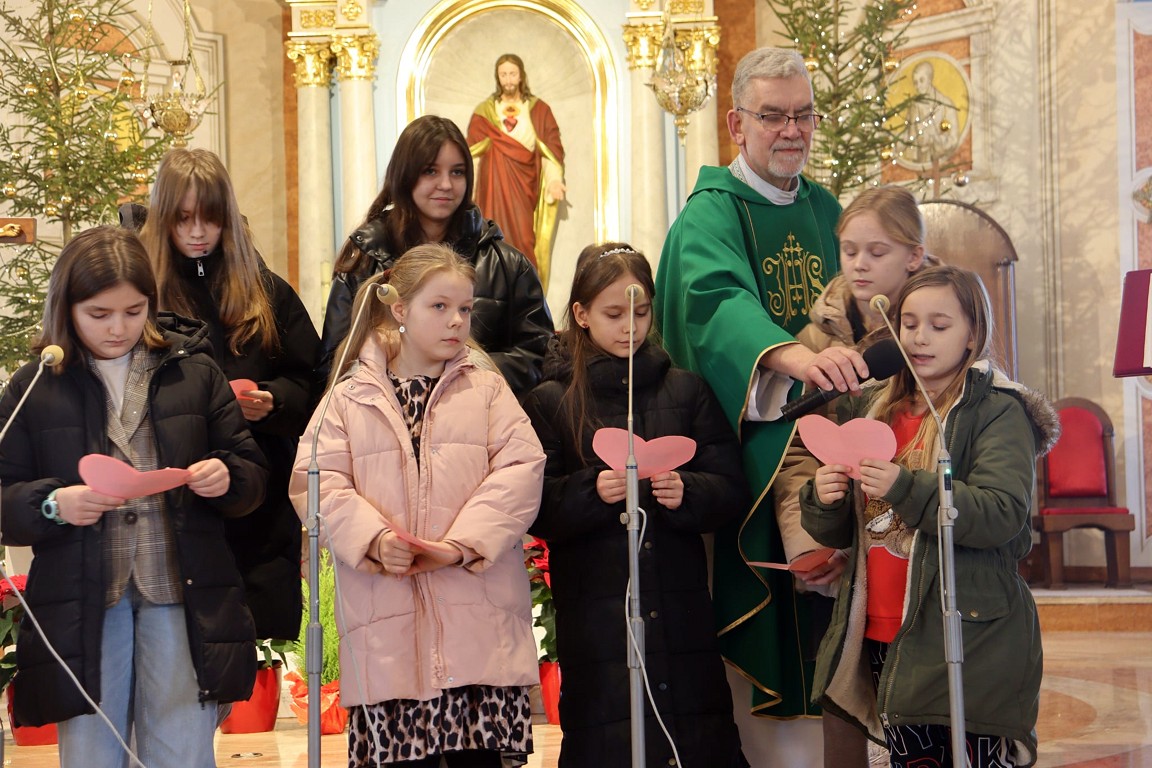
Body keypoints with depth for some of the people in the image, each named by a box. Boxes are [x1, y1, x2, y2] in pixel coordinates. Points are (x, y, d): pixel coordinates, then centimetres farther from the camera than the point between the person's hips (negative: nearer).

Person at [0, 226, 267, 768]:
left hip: (182, 598, 1)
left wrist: (226, 478, -10)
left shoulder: (195, 373, 8)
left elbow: (253, 475, 12)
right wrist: (54, 505, -16)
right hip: (82, 609, -1)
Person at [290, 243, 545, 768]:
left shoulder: (488, 390, 11)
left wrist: (462, 543, -14)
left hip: (477, 619, 0)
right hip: (387, 622, 0)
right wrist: (373, 538, -16)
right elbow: (316, 481, 0)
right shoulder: (350, 398, 9)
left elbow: (520, 469, -2)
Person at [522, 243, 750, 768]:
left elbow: (731, 490, 5)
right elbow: (536, 509, -1)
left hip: (680, 605, 2)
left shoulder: (686, 391, 11)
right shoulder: (551, 401, 4)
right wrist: (593, 491, -18)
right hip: (594, 612, -2)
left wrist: (686, 493, -14)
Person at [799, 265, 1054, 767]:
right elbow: (837, 533, 17)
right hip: (882, 640, 6)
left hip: (967, 640, -6)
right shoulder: (873, 410, 13)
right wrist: (823, 500, -6)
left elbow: (1003, 514, -19)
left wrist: (906, 489, -27)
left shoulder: (998, 412, -4)